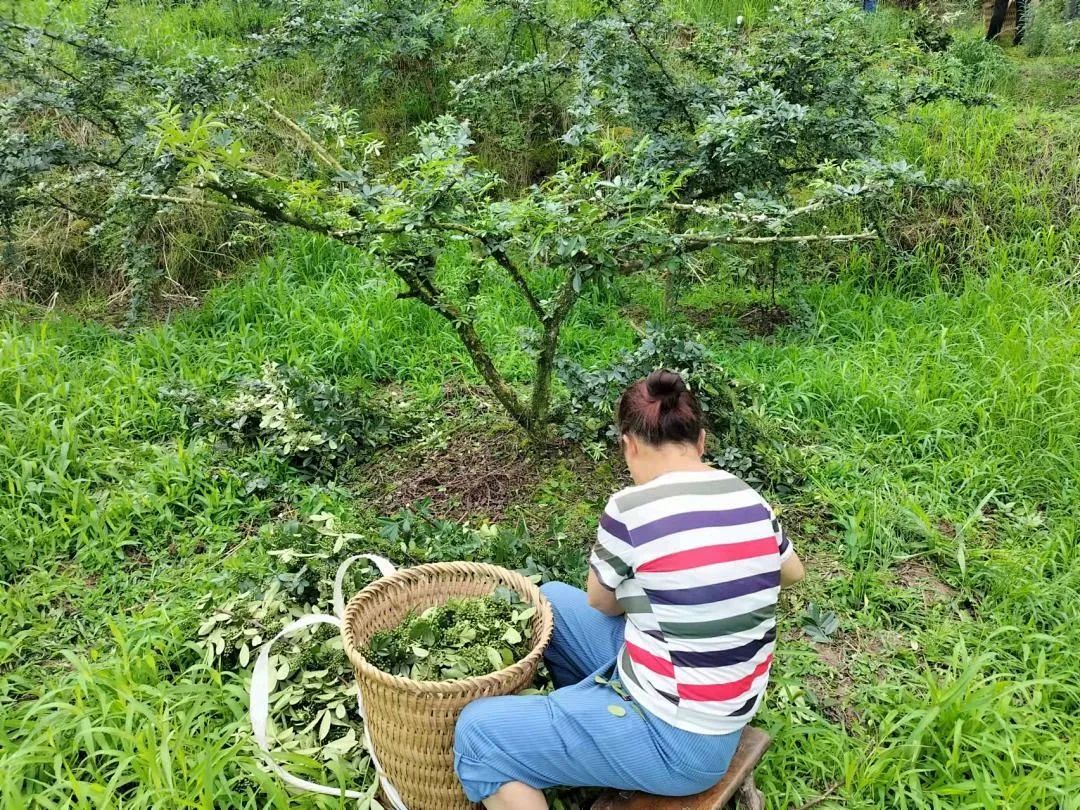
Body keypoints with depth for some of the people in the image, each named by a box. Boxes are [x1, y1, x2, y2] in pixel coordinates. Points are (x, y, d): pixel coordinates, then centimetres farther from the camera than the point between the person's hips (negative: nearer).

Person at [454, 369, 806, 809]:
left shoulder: (631, 509, -23)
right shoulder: (750, 500, -2)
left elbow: (601, 602, -2)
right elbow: (791, 571, 20)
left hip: (675, 740, -8)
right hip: (723, 711, 8)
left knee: (478, 732, -5)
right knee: (551, 601, 18)